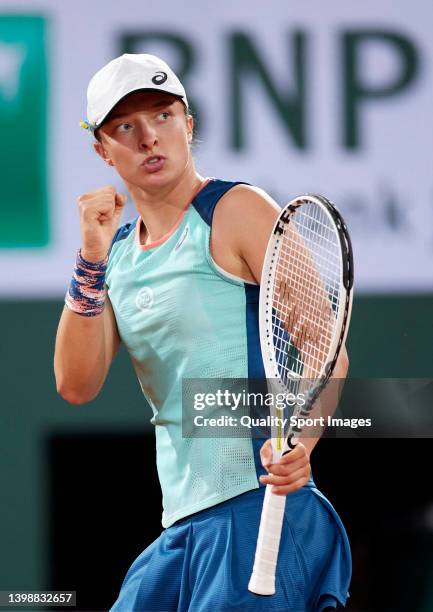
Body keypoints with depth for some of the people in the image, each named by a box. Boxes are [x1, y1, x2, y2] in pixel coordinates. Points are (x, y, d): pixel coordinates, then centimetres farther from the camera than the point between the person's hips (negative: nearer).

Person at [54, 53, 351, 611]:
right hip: (183, 524, 7)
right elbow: (76, 385, 3)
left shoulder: (236, 210, -3)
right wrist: (91, 258, -7)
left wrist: (299, 440, -27)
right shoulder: (116, 250, 15)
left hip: (258, 507, -7)